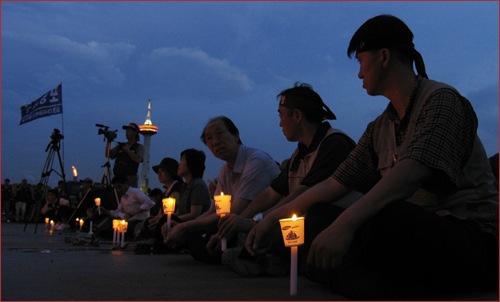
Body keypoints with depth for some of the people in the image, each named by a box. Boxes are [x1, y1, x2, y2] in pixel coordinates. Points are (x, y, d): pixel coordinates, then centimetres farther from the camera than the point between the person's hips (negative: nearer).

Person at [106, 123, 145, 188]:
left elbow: (138, 160, -10)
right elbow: (108, 155, 12)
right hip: (118, 177, 4)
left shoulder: (139, 147, 7)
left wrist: (127, 150, -6)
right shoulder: (120, 146, 20)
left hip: (130, 178, -4)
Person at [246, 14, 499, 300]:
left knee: (381, 216, -37)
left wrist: (345, 223, -38)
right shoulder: (380, 129, 16)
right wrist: (273, 218, 13)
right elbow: (336, 183, 16)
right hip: (413, 237, 8)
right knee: (316, 217, -3)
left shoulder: (442, 99, -9)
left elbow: (411, 173, -26)